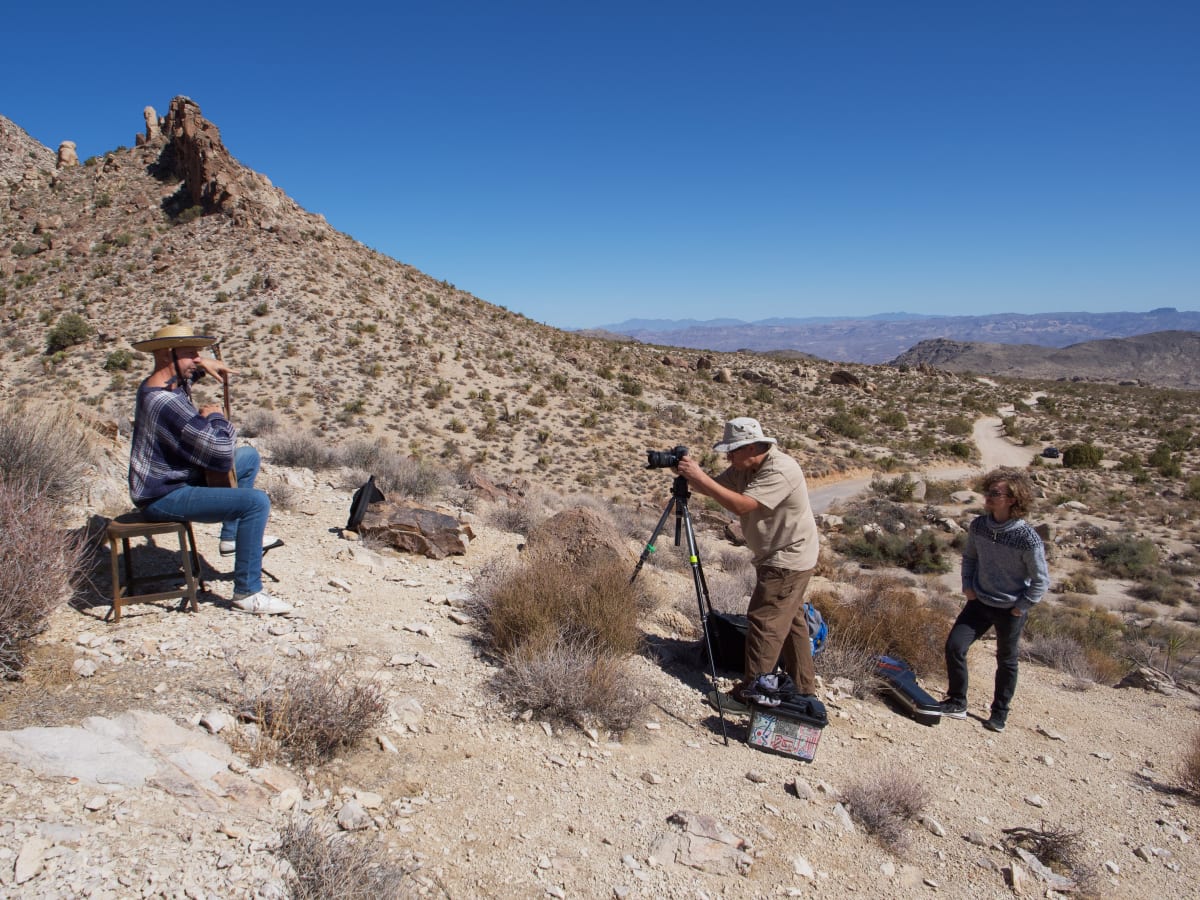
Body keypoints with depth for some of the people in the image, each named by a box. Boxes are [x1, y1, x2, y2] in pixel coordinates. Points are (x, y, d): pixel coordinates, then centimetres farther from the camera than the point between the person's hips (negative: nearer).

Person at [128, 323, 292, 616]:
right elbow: (222, 454, -30)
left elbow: (183, 369, 32)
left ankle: (232, 537, 25)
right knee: (257, 502, -25)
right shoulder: (167, 403, -28)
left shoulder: (154, 385, 5)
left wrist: (202, 363, 9)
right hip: (163, 498, -11)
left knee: (249, 456, 19)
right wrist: (215, 416, -11)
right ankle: (247, 593, -16)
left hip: (170, 479, 11)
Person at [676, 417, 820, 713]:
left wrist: (700, 477, -34)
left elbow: (740, 505, -34)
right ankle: (803, 689, 29)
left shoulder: (780, 471, -27)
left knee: (764, 622, -9)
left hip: (788, 559, -10)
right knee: (790, 621, 17)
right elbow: (713, 488, 2)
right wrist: (690, 475, -17)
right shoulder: (745, 467, 2)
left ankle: (749, 695, -4)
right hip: (778, 556, 10)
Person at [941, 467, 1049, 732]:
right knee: (954, 646, -7)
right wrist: (967, 586, 3)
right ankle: (957, 703, 11)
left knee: (1006, 662, 14)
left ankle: (1000, 713, 34)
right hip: (979, 602, 4)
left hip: (1010, 610, -4)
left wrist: (1021, 607, -11)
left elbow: (1041, 580, -12)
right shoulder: (978, 525, -8)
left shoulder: (1028, 538, -24)